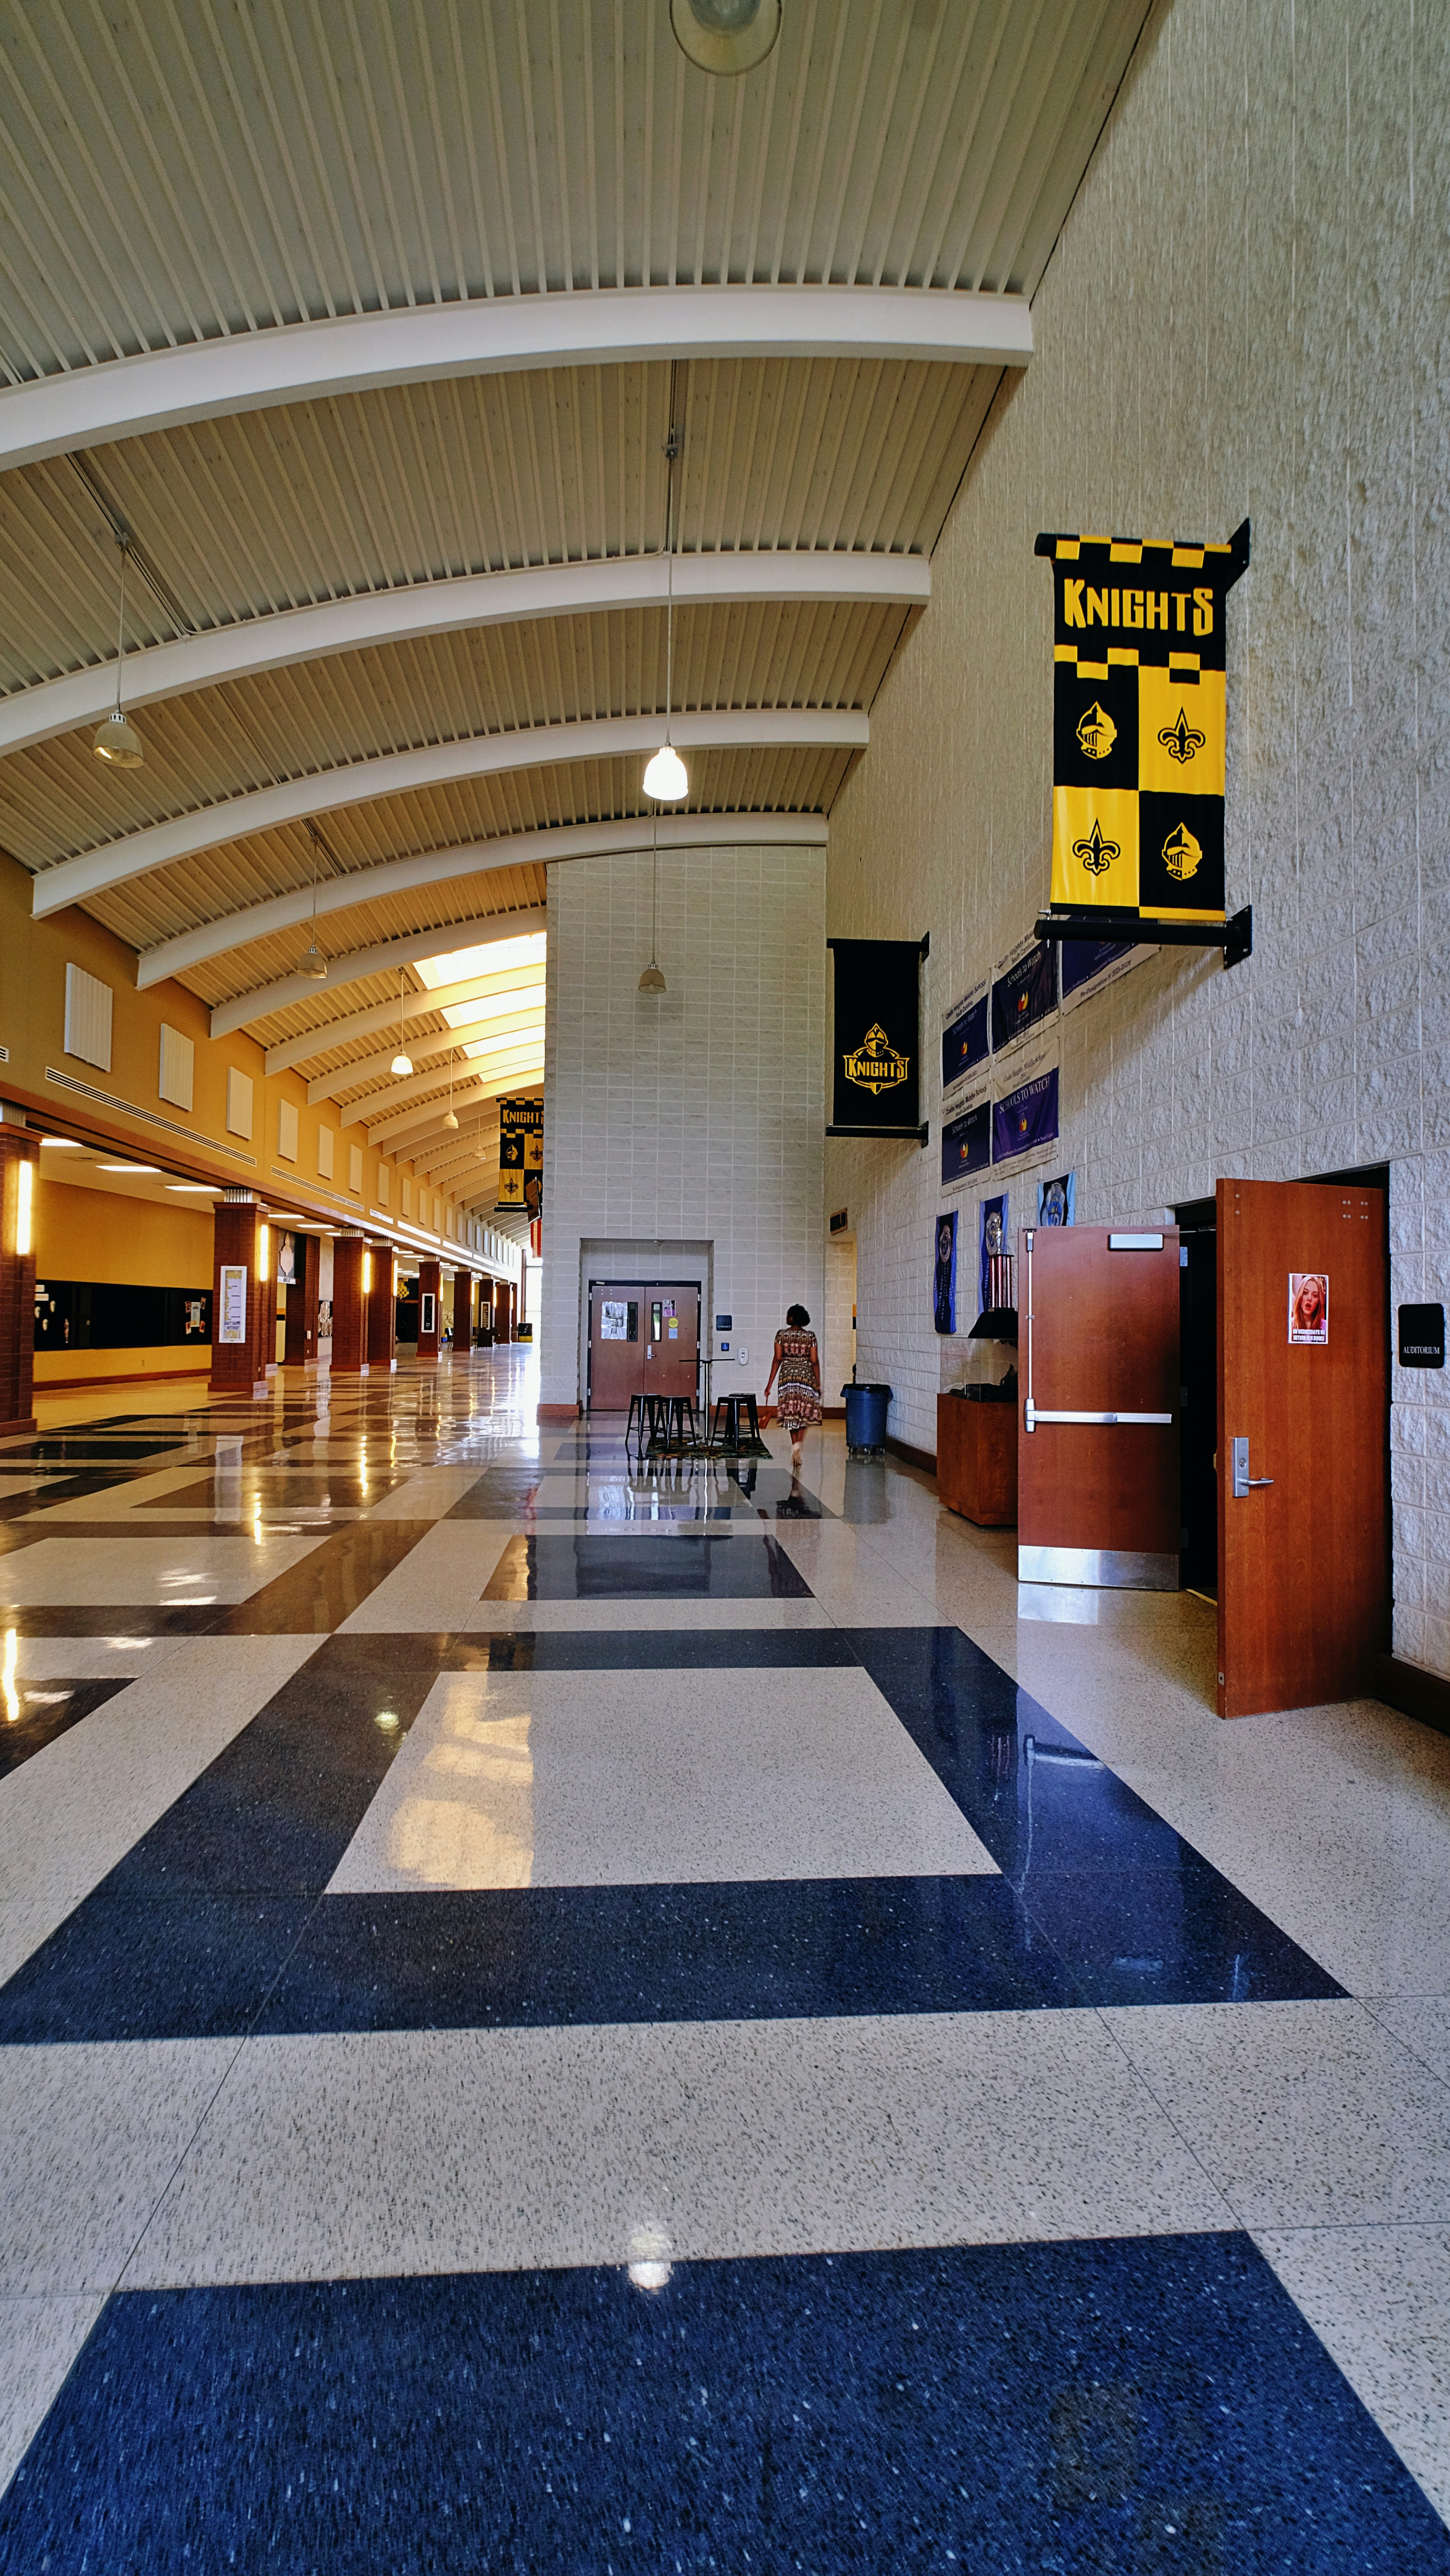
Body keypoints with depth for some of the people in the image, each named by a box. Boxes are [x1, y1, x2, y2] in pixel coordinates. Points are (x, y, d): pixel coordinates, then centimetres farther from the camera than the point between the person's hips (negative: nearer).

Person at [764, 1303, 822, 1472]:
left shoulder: (782, 1335, -2)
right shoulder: (810, 1336, 0)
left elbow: (777, 1359, -4)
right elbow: (815, 1361, -1)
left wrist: (770, 1384, 0)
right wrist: (818, 1384, 5)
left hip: (788, 1376, 0)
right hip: (807, 1376, 0)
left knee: (791, 1413, 8)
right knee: (804, 1413, 9)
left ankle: (795, 1446, 4)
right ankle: (798, 1443, -11)